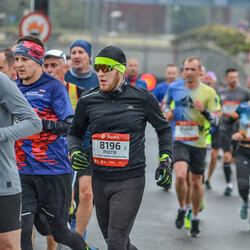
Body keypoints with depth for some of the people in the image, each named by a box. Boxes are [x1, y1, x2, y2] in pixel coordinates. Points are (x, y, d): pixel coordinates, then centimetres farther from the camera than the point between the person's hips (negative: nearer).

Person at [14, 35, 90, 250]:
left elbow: (71, 126, -13)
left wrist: (42, 123, -26)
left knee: (59, 232, 8)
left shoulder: (54, 87, -5)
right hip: (23, 173, 4)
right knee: (22, 231, -8)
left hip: (55, 170, -4)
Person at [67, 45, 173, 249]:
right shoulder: (88, 101, 2)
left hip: (130, 181, -4)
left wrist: (165, 160, 1)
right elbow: (75, 133, 16)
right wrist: (75, 151, -5)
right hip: (100, 180, 4)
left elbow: (164, 129, 11)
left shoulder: (143, 98, -4)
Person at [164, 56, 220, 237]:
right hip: (179, 141, 0)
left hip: (198, 143, 0)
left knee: (196, 181, 7)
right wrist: (167, 112, 3)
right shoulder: (174, 88, 1)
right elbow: (167, 102, 24)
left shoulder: (209, 92, -4)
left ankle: (195, 219, 27)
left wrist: (204, 110, -23)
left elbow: (216, 121, -5)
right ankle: (182, 209, 5)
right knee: (181, 175, -21)